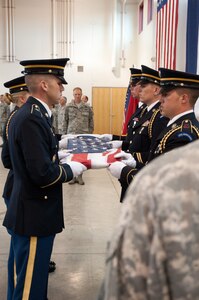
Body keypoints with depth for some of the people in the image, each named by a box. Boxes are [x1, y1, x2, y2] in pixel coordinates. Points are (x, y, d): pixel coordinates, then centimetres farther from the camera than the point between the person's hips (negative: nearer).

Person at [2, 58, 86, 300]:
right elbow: (43, 174, -27)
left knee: (36, 279, 24)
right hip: (34, 217, -10)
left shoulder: (31, 114, 8)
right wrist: (71, 169, -11)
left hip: (34, 213, 10)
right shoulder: (32, 119, -23)